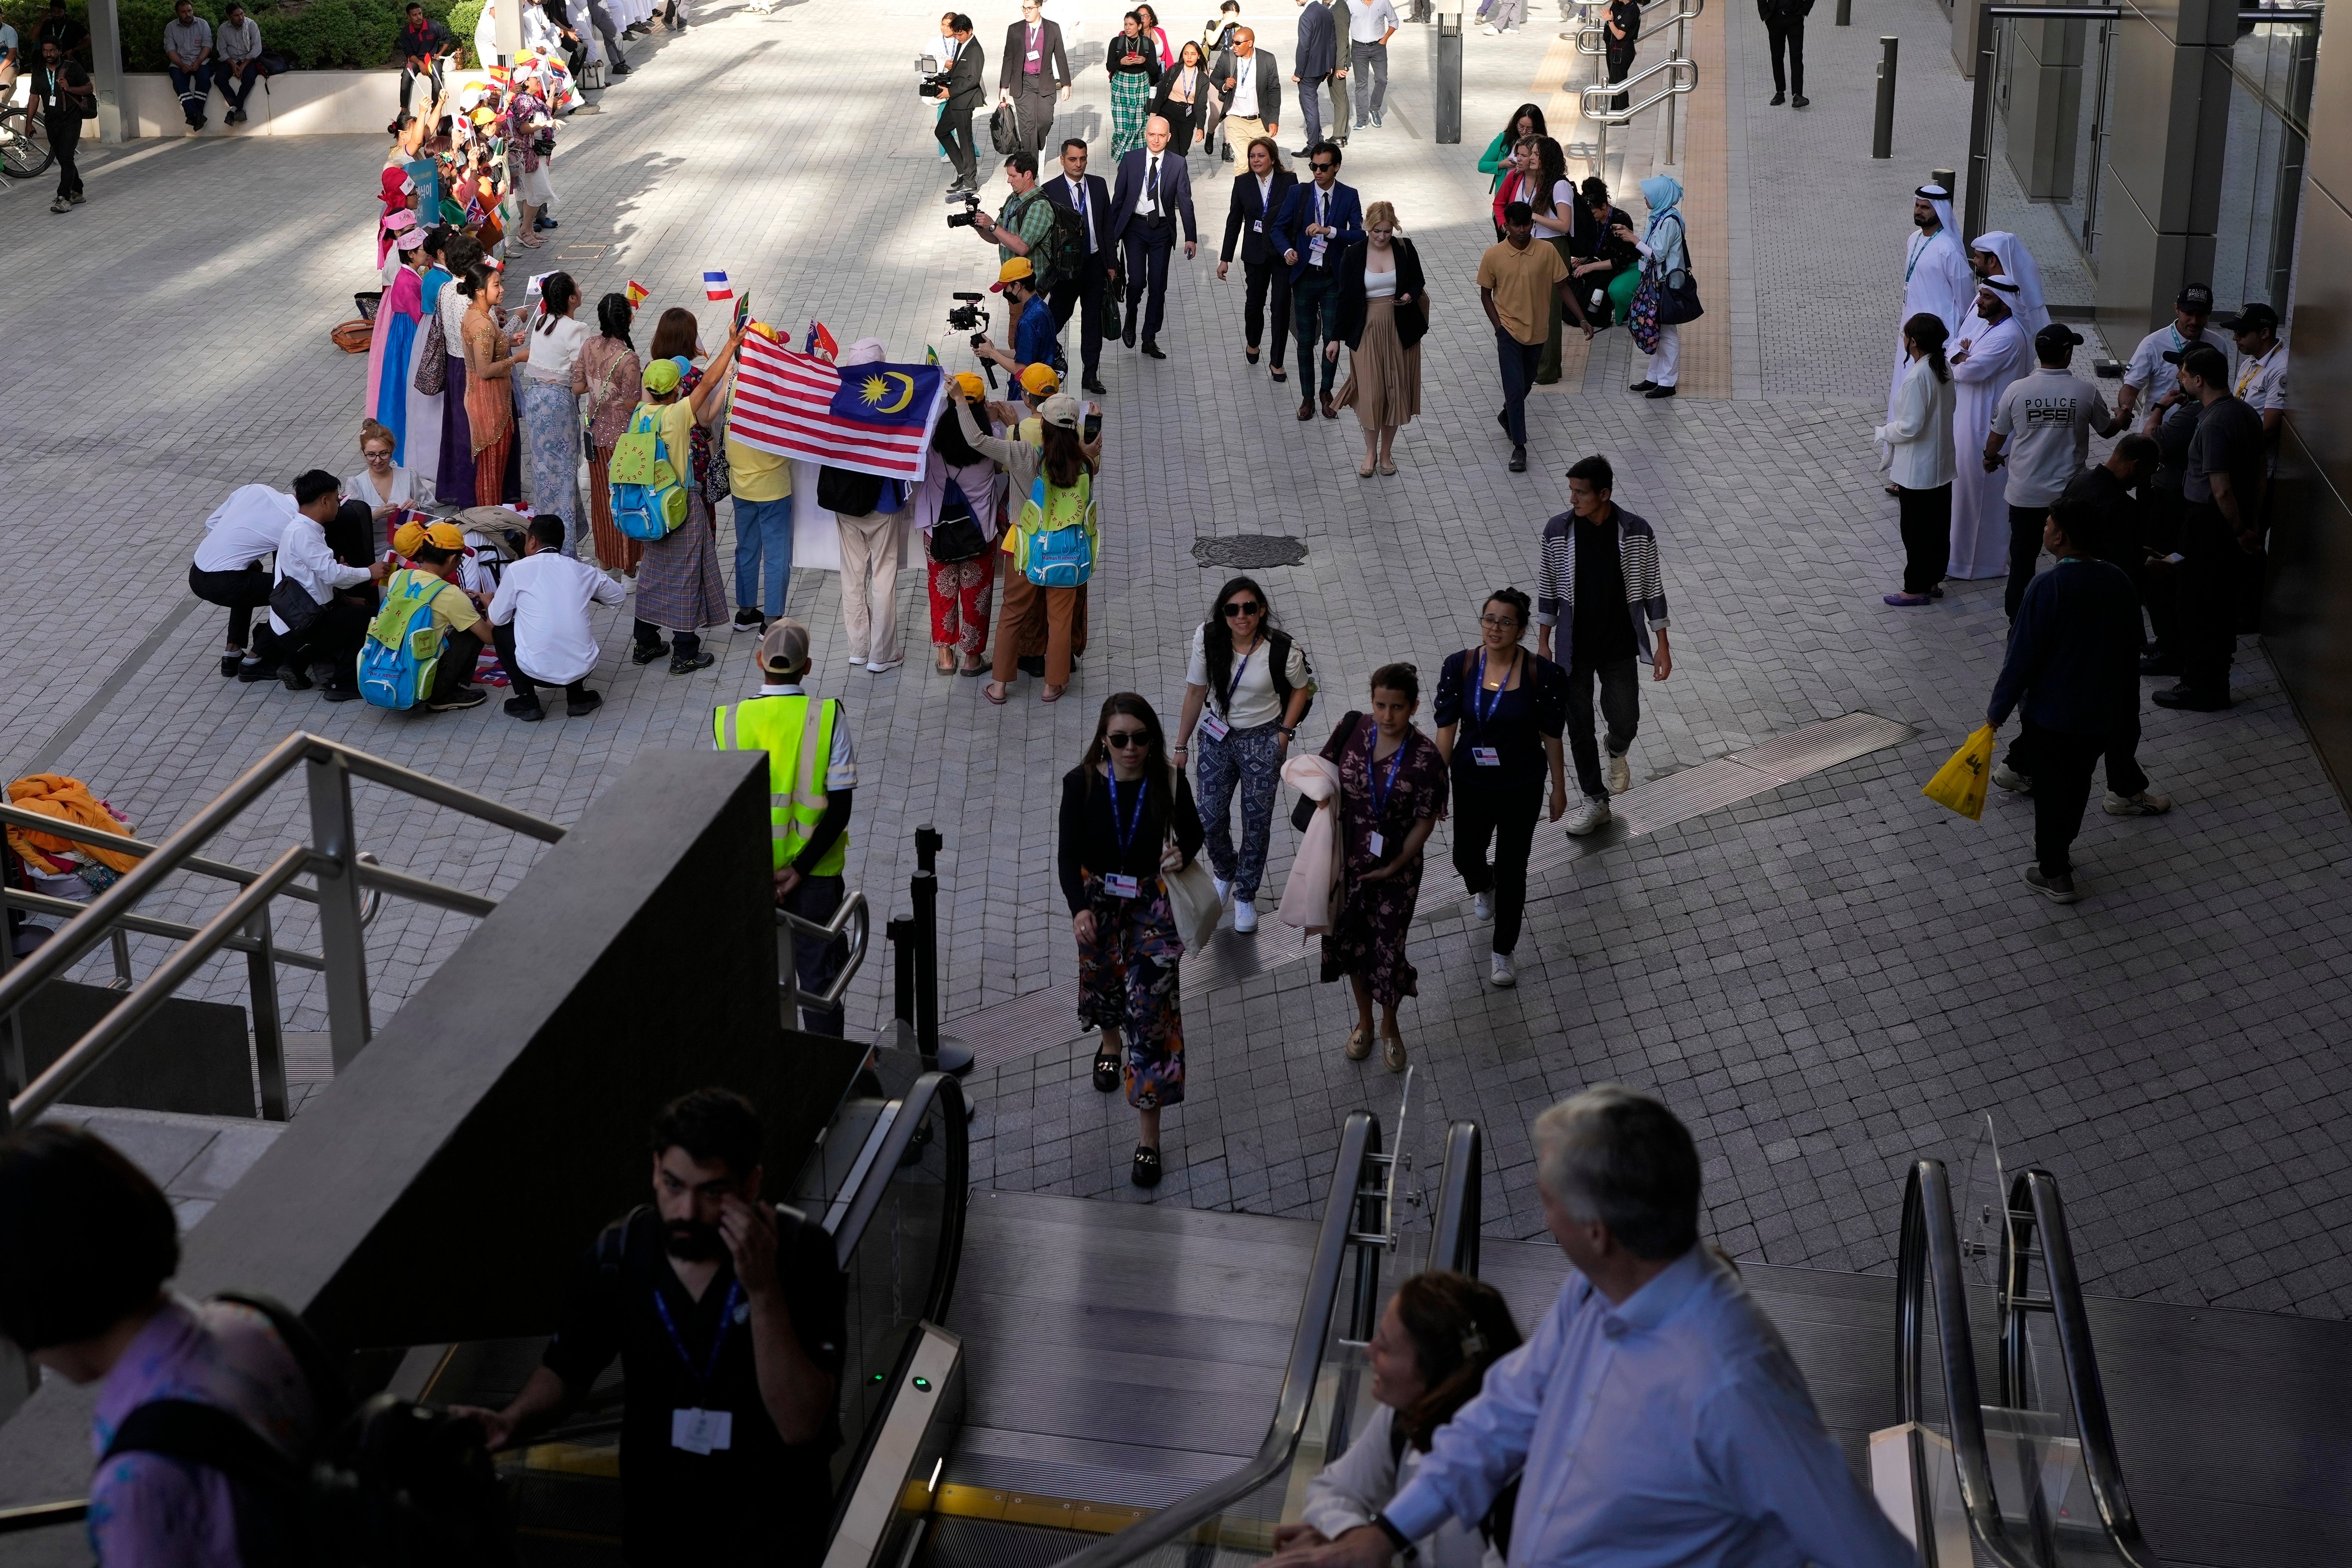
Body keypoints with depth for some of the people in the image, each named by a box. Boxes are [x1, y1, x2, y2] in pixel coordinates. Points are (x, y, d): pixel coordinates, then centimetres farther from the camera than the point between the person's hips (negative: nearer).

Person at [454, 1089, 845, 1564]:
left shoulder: (800, 1251, -21)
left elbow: (799, 1425, -26)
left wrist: (763, 1290, -34)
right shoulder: (617, 1254, -12)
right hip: (656, 1527, 3)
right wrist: (514, 1423, -14)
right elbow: (566, 1369, 6)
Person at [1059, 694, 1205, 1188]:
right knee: (1103, 981, 25)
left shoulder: (1169, 784, -14)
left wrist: (1183, 853, -21)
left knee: (1152, 1010, -6)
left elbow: (1192, 831, 3)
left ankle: (1149, 1138, 0)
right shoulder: (1081, 783, -14)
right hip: (1097, 901, 2)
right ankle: (1111, 1044, 64)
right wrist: (1079, 907, -30)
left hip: (1150, 904, -2)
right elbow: (1069, 853, -14)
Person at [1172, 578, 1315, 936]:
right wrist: (1181, 745, 1)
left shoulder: (1283, 649, -21)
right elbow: (1196, 692, -4)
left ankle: (1246, 895, 32)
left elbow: (1301, 689, -1)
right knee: (1211, 817, 8)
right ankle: (1225, 873, 42)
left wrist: (1285, 733, -7)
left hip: (1263, 741, -2)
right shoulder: (1208, 640, -16)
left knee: (1257, 822, 8)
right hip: (1217, 737, 2)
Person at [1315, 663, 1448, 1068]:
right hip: (1349, 863, 3)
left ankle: (1390, 1026, 37)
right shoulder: (1353, 736, -12)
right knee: (1351, 941, 18)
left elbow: (1425, 821, -12)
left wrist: (1394, 867, -15)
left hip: (1397, 870, -3)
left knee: (1388, 948, 8)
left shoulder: (1426, 758, -20)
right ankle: (1364, 1019, 44)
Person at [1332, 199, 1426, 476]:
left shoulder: (1405, 249, -5)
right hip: (1367, 331, -1)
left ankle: (1386, 452, 24)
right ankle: (1370, 453, 17)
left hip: (1400, 329, 1)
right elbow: (1345, 298, -2)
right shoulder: (1353, 255, -8)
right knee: (1370, 393, -2)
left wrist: (1411, 295, -15)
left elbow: (1419, 282, 9)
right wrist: (1336, 338, -1)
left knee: (1396, 391, 8)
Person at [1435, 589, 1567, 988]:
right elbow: (1446, 729, -6)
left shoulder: (1542, 674, -18)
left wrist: (1559, 789, -1)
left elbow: (1552, 736, -8)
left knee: (1512, 870, 6)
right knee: (1466, 857, 17)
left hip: (1522, 787, -2)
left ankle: (1503, 954, 25)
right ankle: (1483, 887, 57)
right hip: (1471, 783, 2)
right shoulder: (1459, 667, -12)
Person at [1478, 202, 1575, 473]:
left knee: (1526, 384, 20)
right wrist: (1498, 326, -10)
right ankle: (1519, 446, -1)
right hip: (1509, 330, -3)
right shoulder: (1493, 255, -11)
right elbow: (1486, 293, 0)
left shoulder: (1547, 252, -9)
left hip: (1537, 330, 3)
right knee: (1515, 388, -8)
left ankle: (1508, 417, 48)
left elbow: (1562, 287, -1)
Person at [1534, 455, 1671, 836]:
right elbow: (1549, 588, 1)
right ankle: (1595, 801, 26)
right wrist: (1543, 642, 3)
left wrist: (1662, 645, -3)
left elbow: (1652, 589, -4)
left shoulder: (1637, 533, -14)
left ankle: (1617, 753, 41)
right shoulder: (1558, 531, -11)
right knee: (1579, 726, 8)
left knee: (1625, 722, 3)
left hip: (1620, 647, -1)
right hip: (1575, 647, 1)